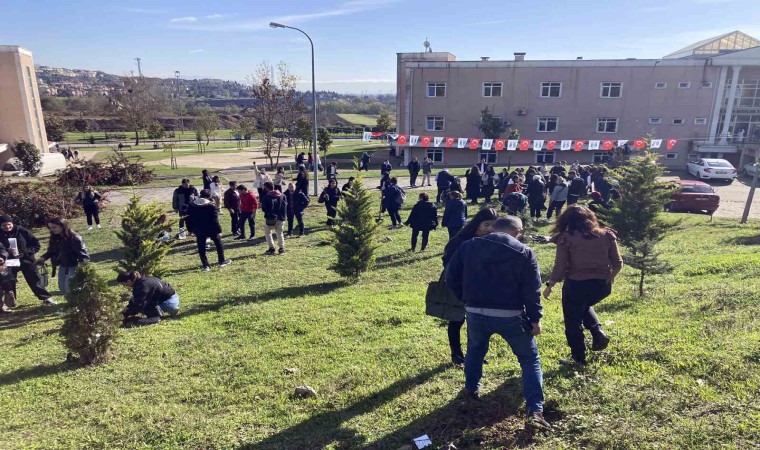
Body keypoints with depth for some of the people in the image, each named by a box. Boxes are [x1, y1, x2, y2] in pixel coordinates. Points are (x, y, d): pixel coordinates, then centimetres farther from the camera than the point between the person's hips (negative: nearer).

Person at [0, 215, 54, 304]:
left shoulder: (22, 231, -9)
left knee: (35, 280, 6)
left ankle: (46, 298, 18)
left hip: (26, 260, -1)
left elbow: (36, 244, -6)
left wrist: (24, 252, -17)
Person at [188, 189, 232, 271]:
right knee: (219, 244, 17)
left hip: (199, 231, 3)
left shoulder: (192, 206, 2)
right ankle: (222, 261, 24)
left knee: (201, 248, 9)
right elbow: (215, 220, -17)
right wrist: (219, 230, -12)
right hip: (211, 230, -3)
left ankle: (205, 265, 7)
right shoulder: (211, 206, -14)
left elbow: (189, 219, 6)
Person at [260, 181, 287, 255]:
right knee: (279, 233, 15)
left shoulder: (266, 197, -11)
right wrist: (283, 215, 10)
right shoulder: (282, 195, 4)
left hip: (270, 218, -4)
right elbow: (285, 205, 5)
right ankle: (282, 248, 8)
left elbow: (264, 208, -10)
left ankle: (271, 248, 6)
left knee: (267, 232, 13)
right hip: (280, 217, 4)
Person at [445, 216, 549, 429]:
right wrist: (535, 318, 2)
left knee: (475, 349, 31)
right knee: (530, 359, 13)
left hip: (475, 313, 3)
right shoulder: (524, 252, -2)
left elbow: (451, 277, 6)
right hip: (510, 315, -2)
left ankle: (471, 388, 45)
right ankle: (535, 411, 6)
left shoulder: (469, 246, 4)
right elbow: (532, 290, -5)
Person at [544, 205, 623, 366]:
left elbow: (560, 267, -8)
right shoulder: (606, 235, 4)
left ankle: (579, 357, 26)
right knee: (584, 306, 35)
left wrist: (549, 285, 5)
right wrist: (609, 278, 24)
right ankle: (598, 332, 13)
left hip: (576, 285, -4)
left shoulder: (566, 238, -6)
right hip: (602, 285, 4)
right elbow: (617, 263, 6)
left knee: (573, 322, 16)